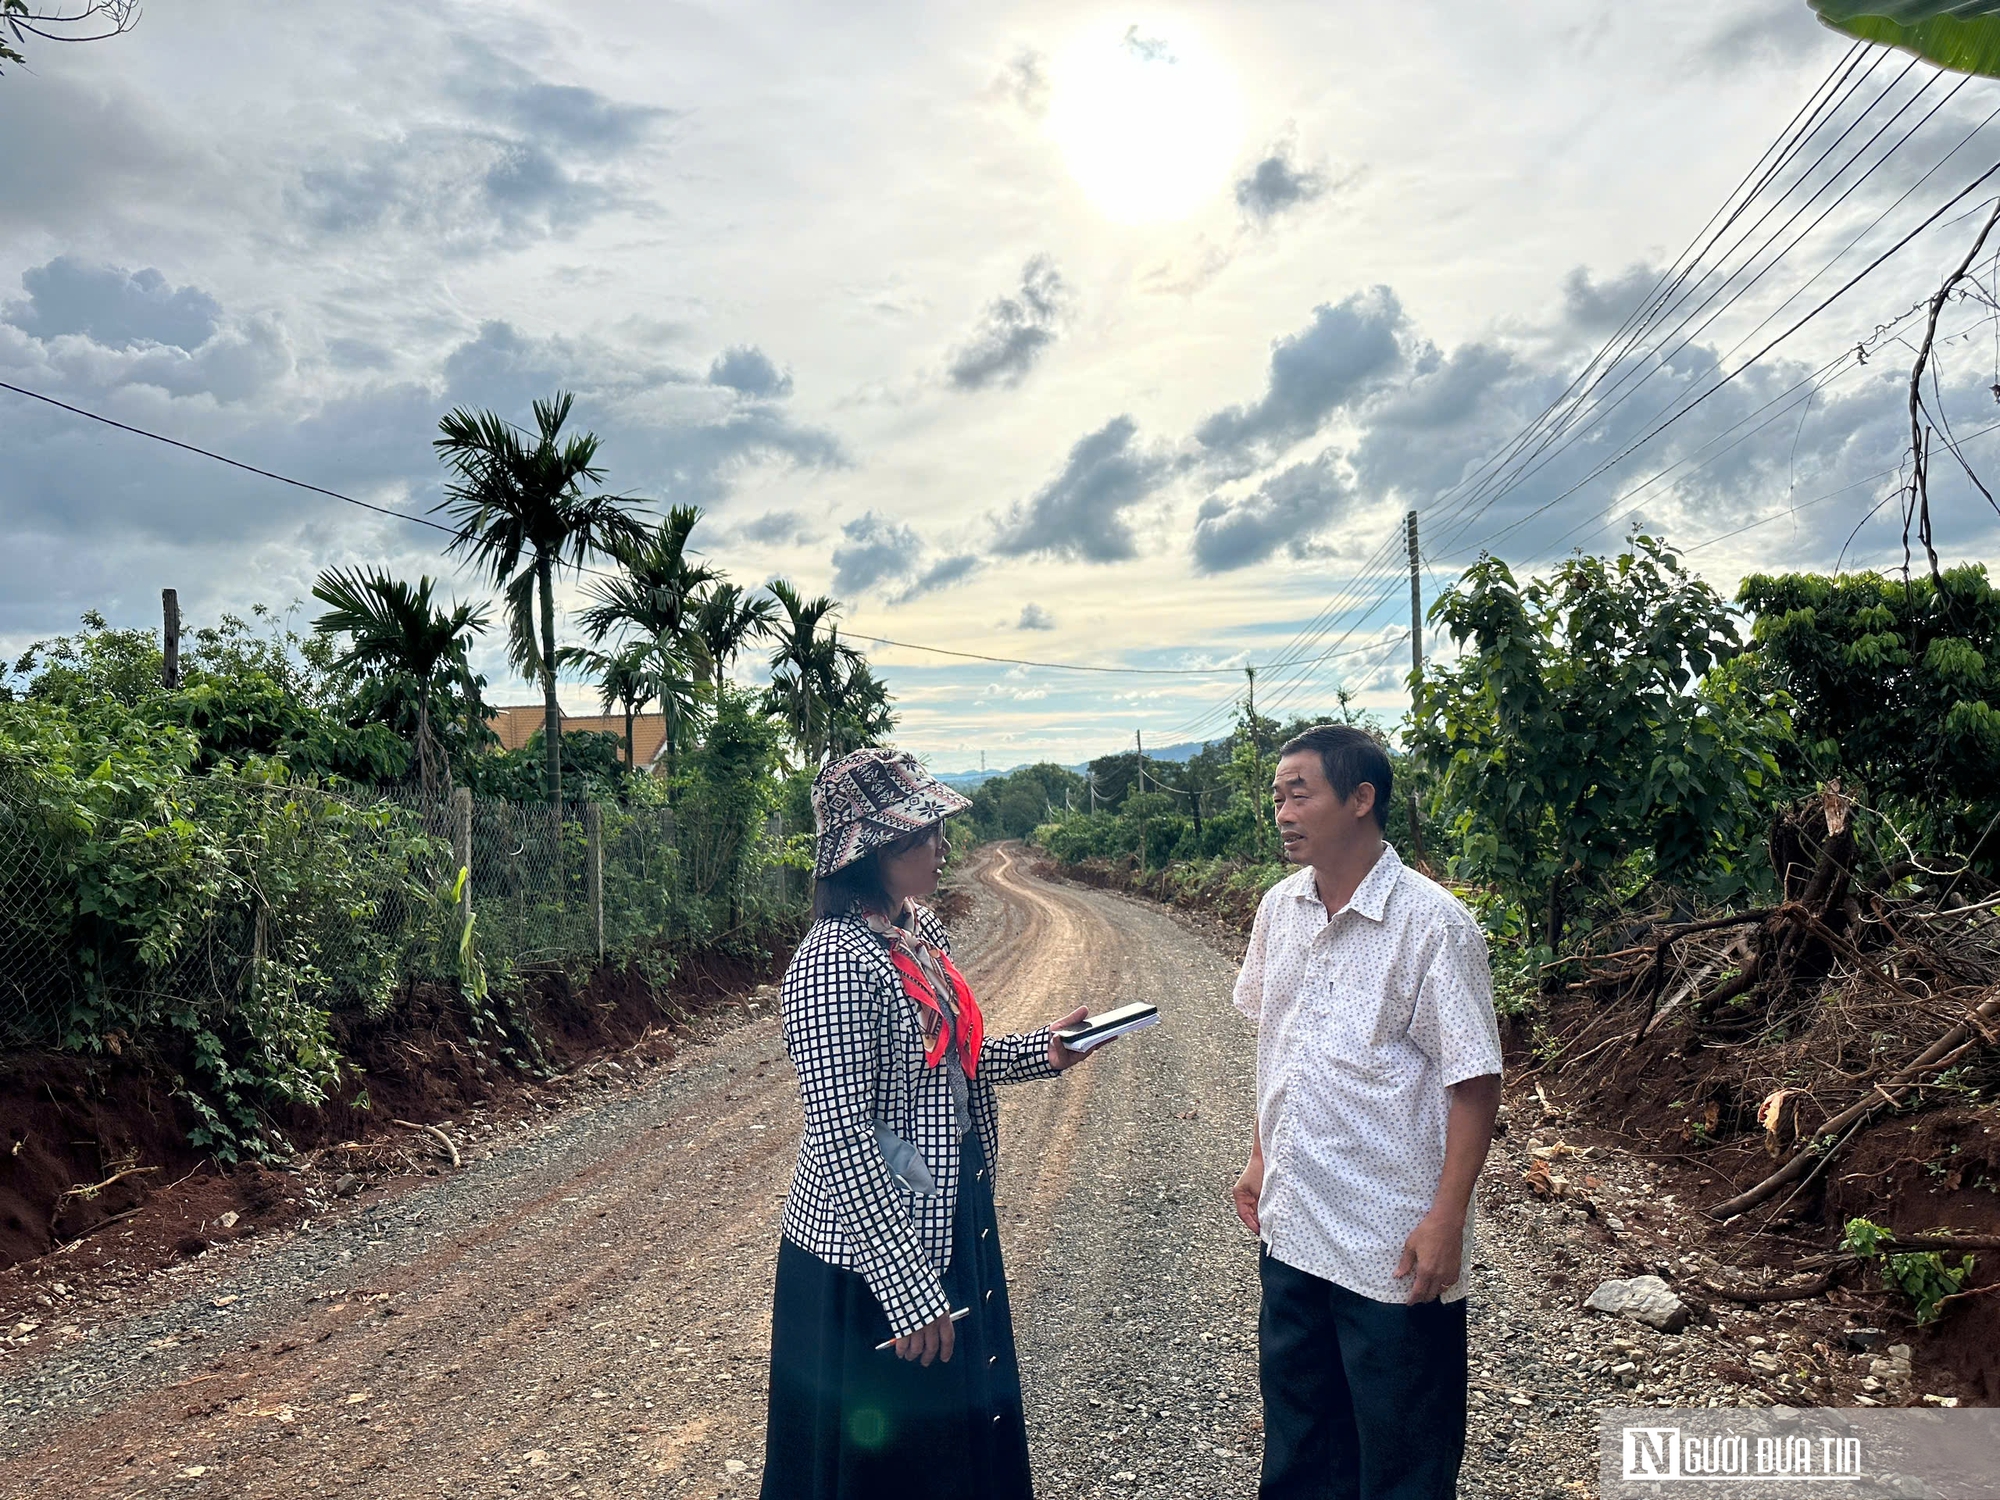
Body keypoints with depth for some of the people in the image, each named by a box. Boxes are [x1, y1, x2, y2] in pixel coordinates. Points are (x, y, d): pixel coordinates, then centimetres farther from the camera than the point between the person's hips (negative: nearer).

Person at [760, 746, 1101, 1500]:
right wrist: (908, 1289, -24)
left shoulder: (918, 928, 2)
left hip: (949, 1225, 8)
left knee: (965, 1432, 24)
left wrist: (1041, 1051, 1)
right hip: (872, 1266, -8)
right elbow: (842, 1141, -25)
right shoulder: (835, 961, -24)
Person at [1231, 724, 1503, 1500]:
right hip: (1291, 1224, 6)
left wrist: (1447, 1218, -16)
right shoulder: (1280, 907, 3)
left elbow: (1474, 1081, -14)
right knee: (1297, 1431, 21)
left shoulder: (1432, 924, -17)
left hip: (1393, 1244, -6)